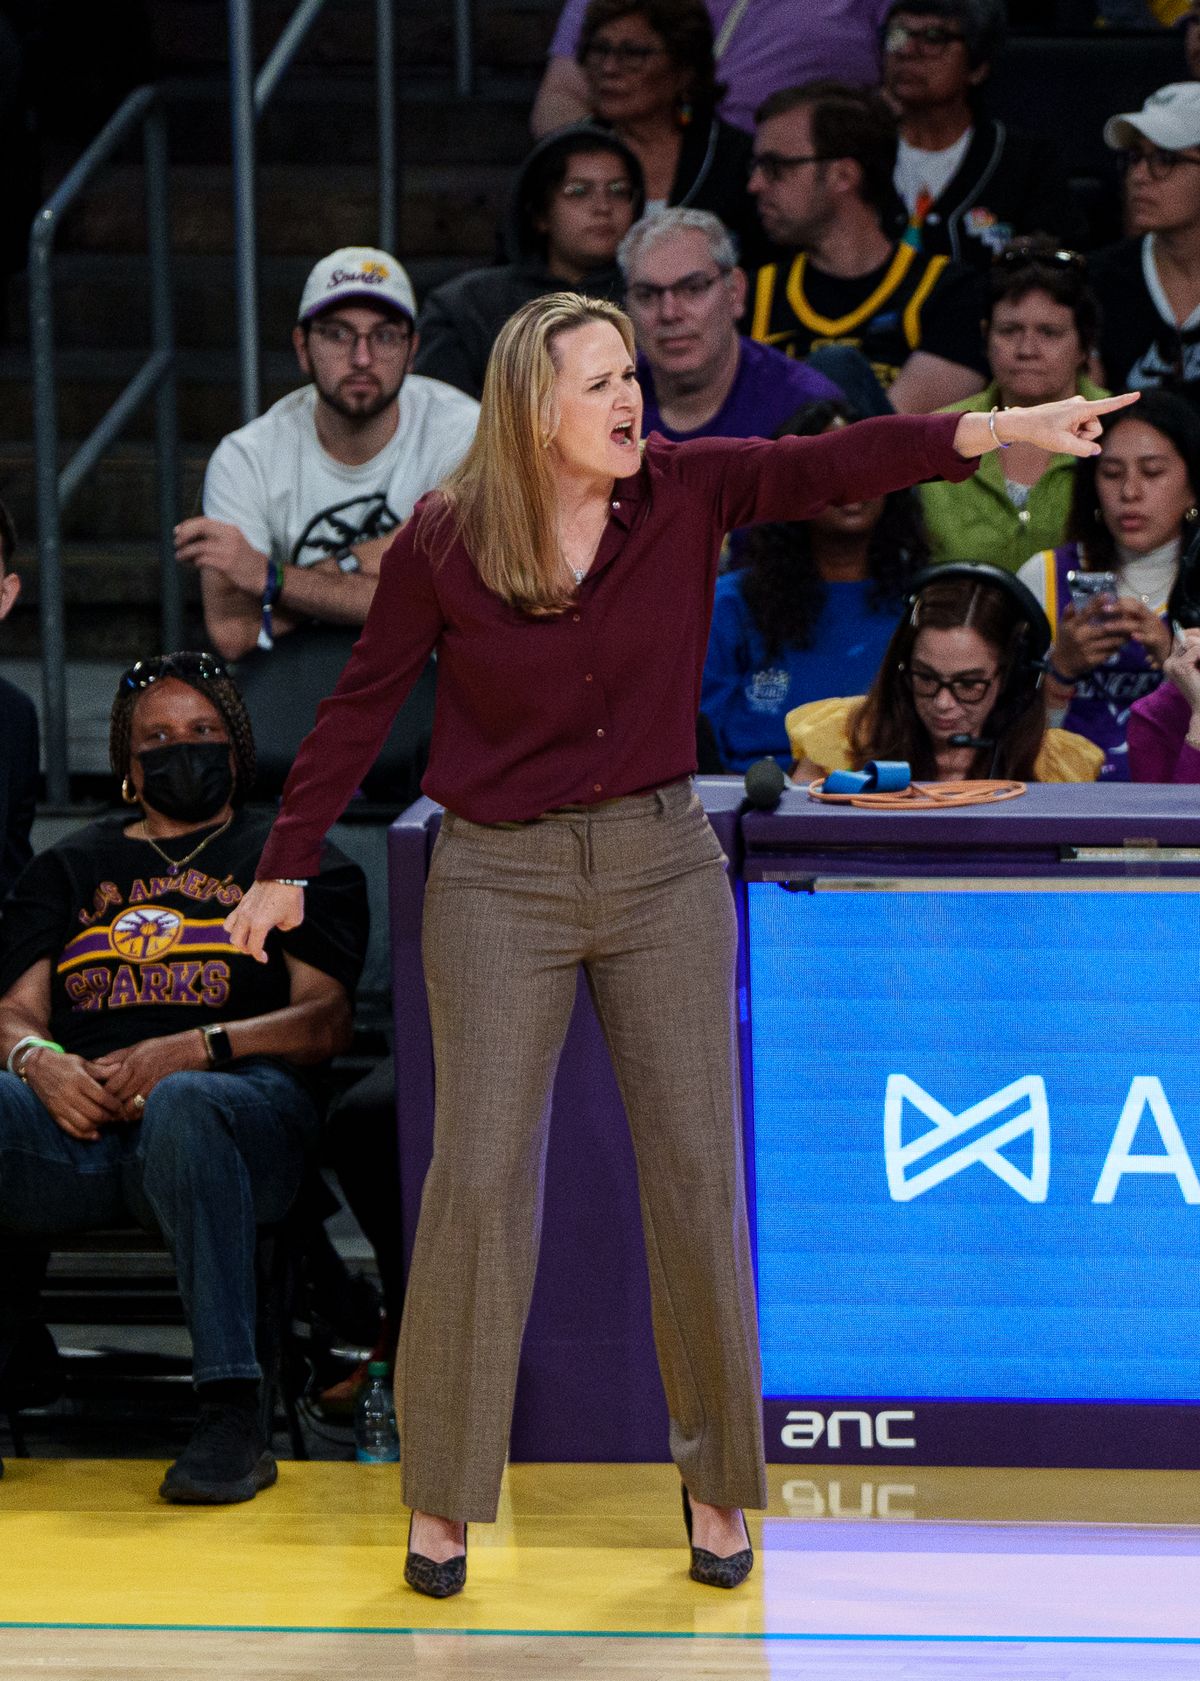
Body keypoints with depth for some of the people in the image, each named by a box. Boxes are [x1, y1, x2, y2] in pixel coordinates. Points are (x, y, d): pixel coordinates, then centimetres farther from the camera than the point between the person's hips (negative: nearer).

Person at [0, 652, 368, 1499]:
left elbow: (325, 1021, 7)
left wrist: (193, 1049, -11)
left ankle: (233, 1419, -44)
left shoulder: (297, 859, 22)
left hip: (241, 1100, -3)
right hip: (80, 1115, 3)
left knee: (183, 1104, -42)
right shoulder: (70, 868, 31)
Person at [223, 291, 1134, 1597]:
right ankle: (443, 1493, 12)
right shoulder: (442, 543, -10)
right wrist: (286, 867, 4)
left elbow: (829, 466, -21)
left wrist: (1002, 429, -37)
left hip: (663, 864, 2)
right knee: (478, 1180, -2)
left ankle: (715, 1478, 18)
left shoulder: (685, 489, -7)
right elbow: (360, 708, 0)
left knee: (698, 1171, 3)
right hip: (501, 881, -2)